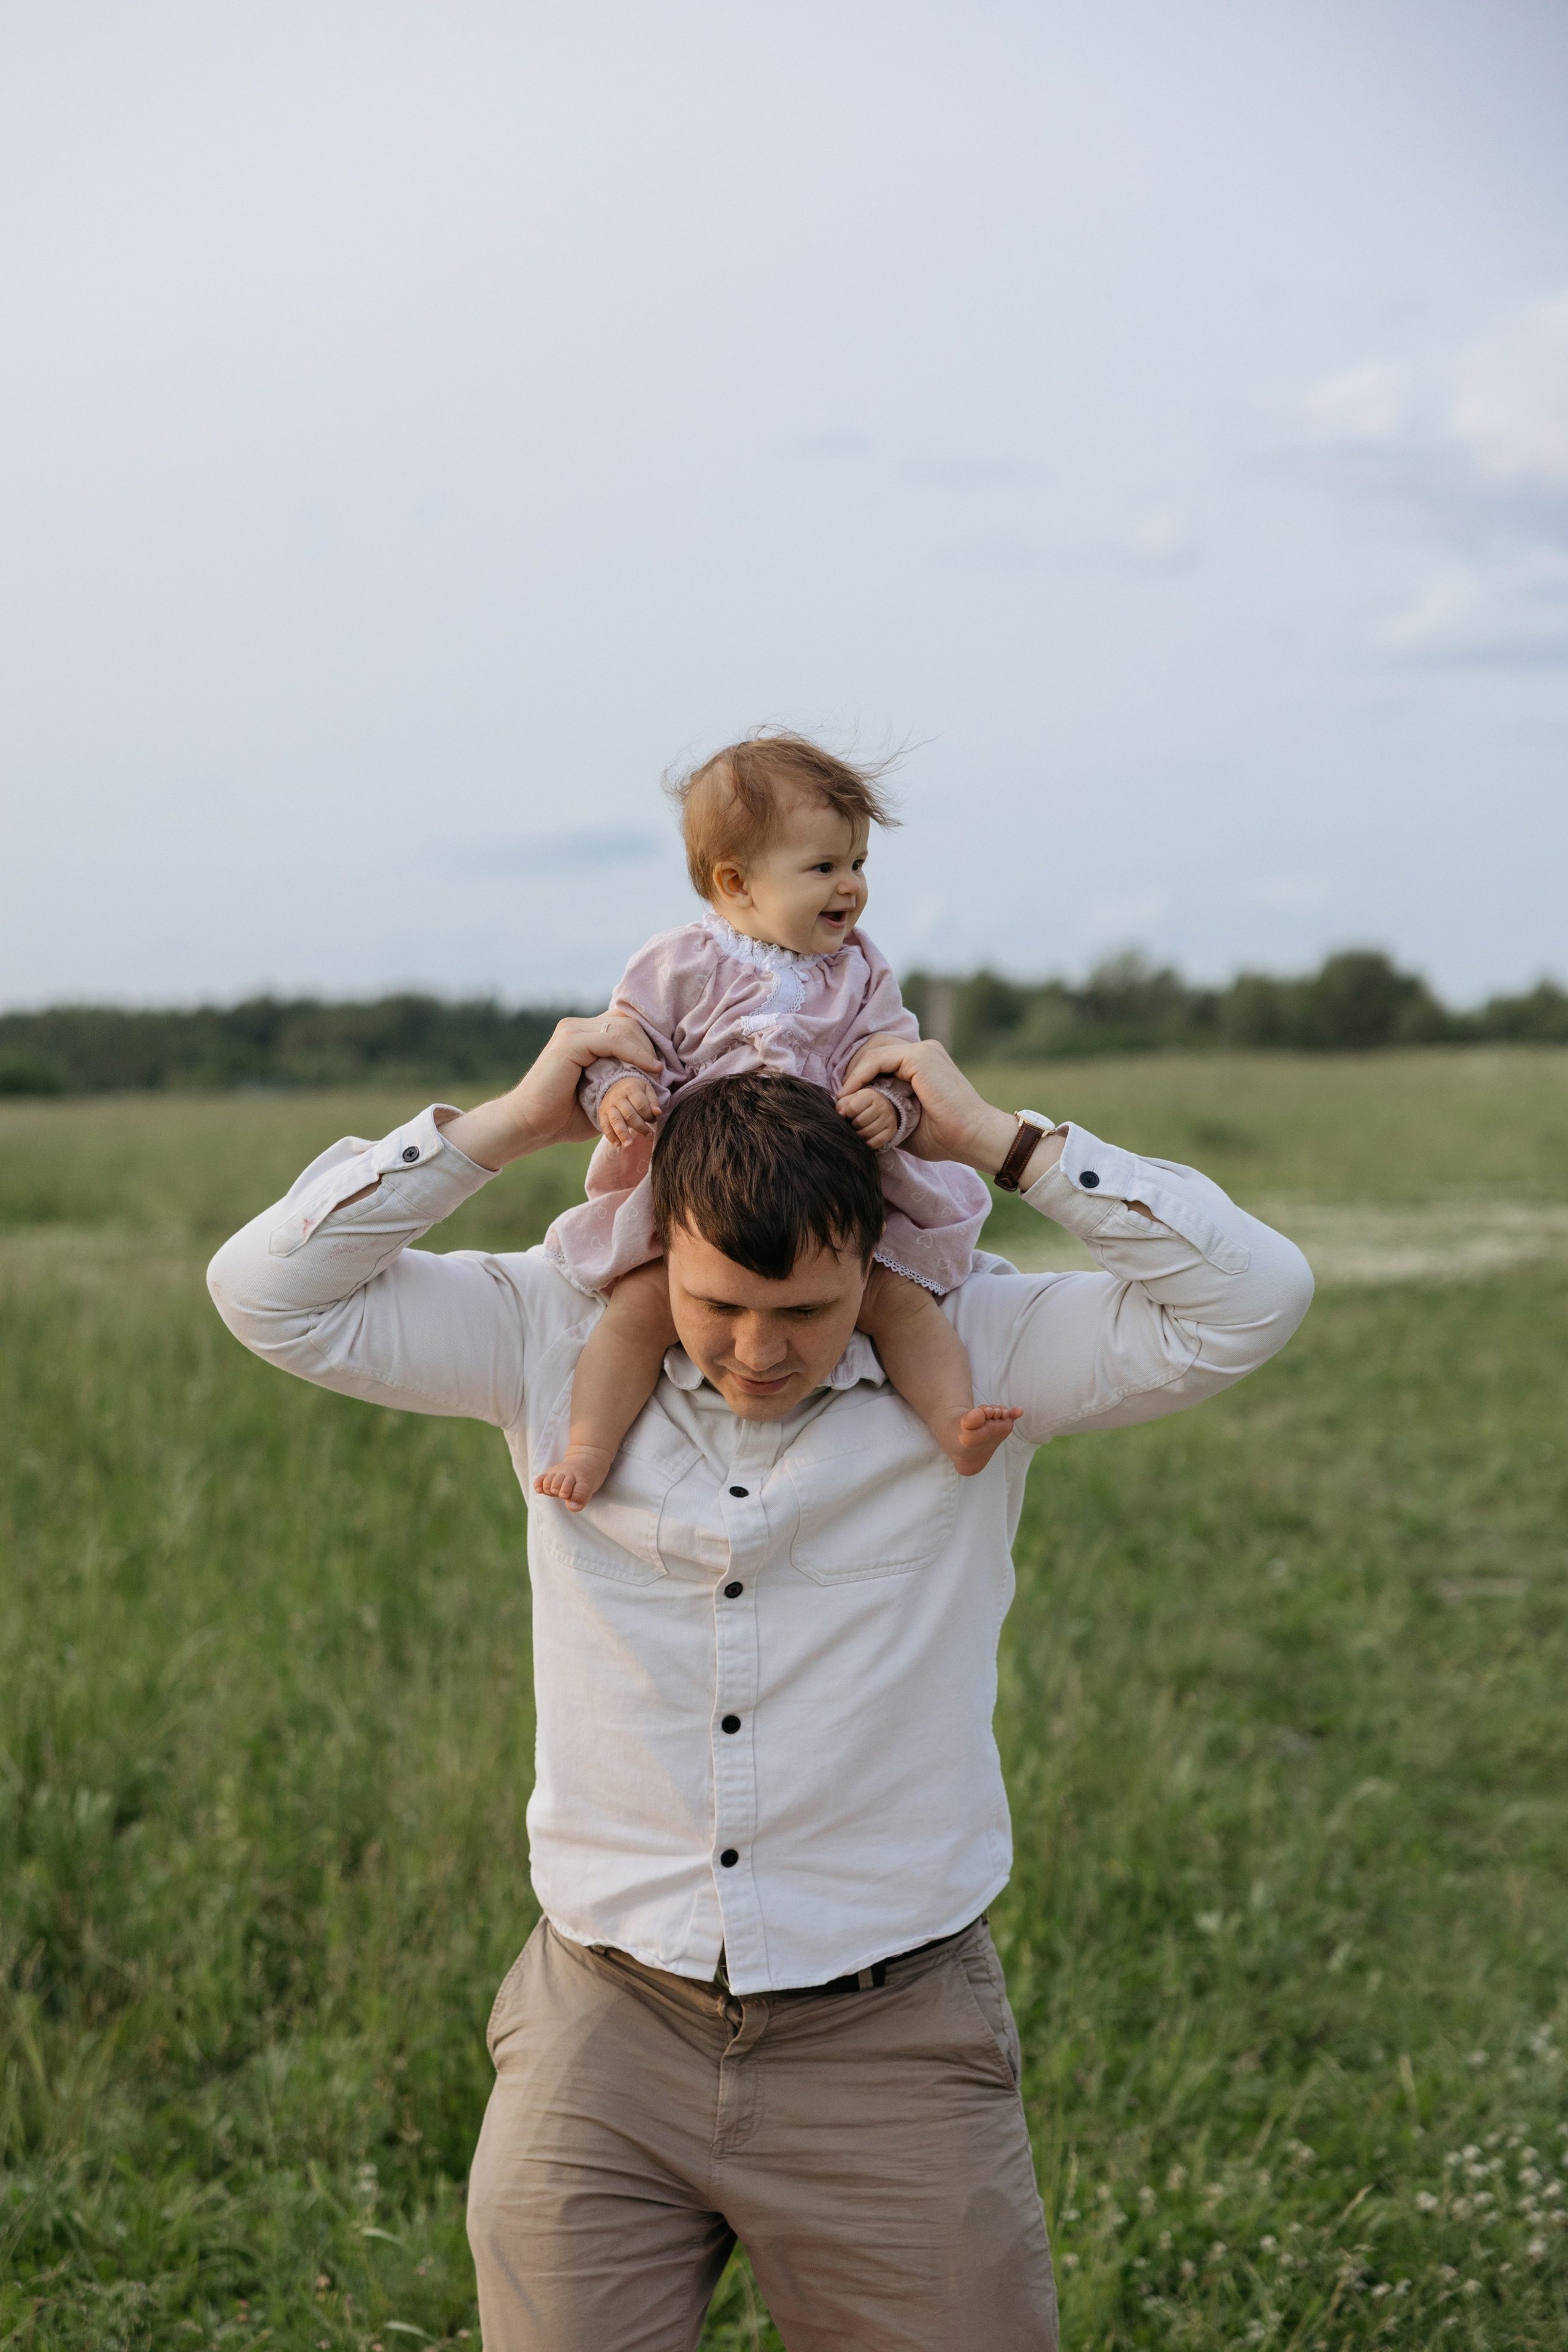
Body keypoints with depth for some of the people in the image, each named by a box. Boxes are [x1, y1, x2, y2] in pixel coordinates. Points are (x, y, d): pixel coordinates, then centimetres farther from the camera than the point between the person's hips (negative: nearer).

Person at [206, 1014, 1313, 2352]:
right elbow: (272, 1291, -3)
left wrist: (994, 1139, -14)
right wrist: (509, 1126, -9)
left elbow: (1251, 1297, -13)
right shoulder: (554, 1341, 0)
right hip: (605, 2039, 1)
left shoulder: (976, 1358, -4)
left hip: (891, 2042, -1)